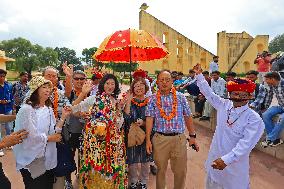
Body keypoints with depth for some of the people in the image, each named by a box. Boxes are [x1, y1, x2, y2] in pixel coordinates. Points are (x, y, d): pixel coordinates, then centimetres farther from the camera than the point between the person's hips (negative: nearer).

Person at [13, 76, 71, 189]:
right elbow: (32, 135, -22)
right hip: (31, 160, -6)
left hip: (48, 159, 6)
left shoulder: (48, 109, 5)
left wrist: (63, 117, -8)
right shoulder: (27, 109, -17)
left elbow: (54, 131, 2)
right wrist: (50, 138, -9)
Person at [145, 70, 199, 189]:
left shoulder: (181, 97, 4)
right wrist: (148, 139, -8)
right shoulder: (153, 99, 2)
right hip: (159, 138, 0)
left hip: (179, 138, 1)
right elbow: (149, 118, -4)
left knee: (181, 171, 10)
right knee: (160, 169, 14)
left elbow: (188, 117, 7)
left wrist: (192, 136, 6)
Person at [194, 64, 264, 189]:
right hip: (215, 159, 5)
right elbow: (209, 93, 8)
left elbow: (246, 144, -24)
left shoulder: (254, 119, -17)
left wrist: (227, 159, -30)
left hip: (234, 163, -4)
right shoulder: (224, 105, -3)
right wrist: (199, 75, 9)